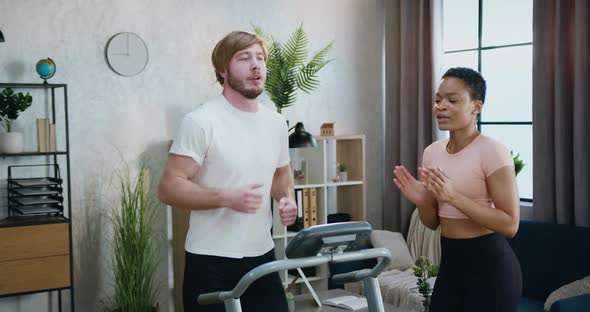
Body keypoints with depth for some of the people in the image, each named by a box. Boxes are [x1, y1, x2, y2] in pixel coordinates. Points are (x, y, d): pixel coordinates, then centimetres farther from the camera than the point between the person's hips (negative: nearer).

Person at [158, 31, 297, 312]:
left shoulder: (276, 122, 9)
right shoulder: (201, 122, -13)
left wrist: (286, 198, 2)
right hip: (212, 263, -6)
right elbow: (169, 188, -16)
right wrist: (227, 197, -27)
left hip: (262, 257, 6)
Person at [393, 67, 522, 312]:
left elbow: (510, 224, -18)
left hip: (490, 265, -6)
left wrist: (453, 196, -25)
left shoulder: (492, 152, -15)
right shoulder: (432, 152, 5)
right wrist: (422, 201, -9)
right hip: (450, 262, 6)